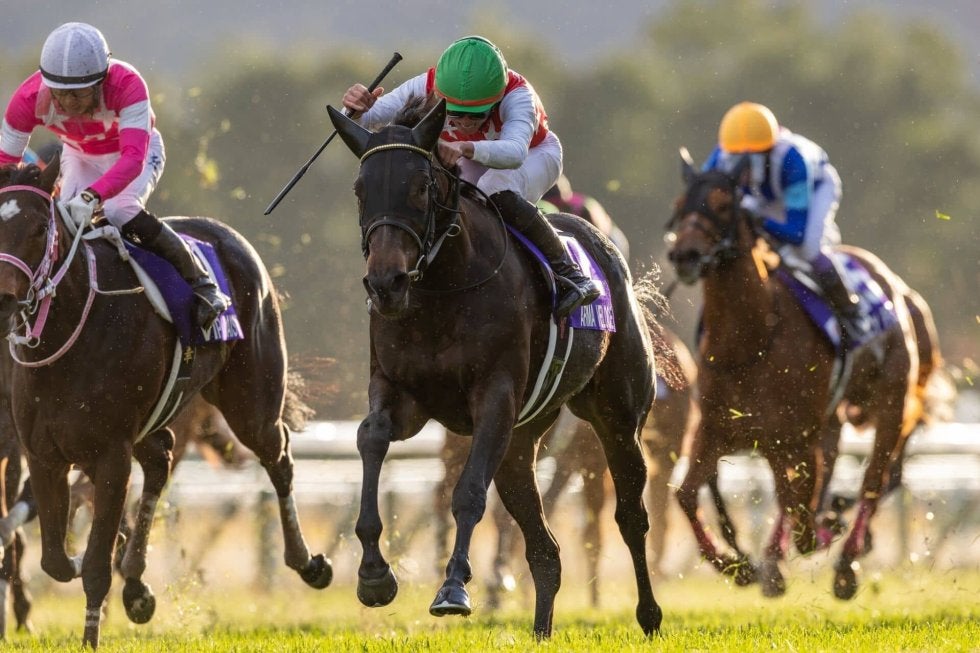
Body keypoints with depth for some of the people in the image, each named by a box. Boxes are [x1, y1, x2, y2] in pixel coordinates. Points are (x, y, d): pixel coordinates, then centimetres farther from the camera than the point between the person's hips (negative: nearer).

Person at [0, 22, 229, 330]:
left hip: (138, 150, -4)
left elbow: (133, 158, -48)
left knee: (120, 211, -29)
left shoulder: (127, 85, -39)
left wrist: (92, 197, -64)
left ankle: (202, 284, -17)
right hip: (79, 157, 4)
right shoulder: (29, 99, -29)